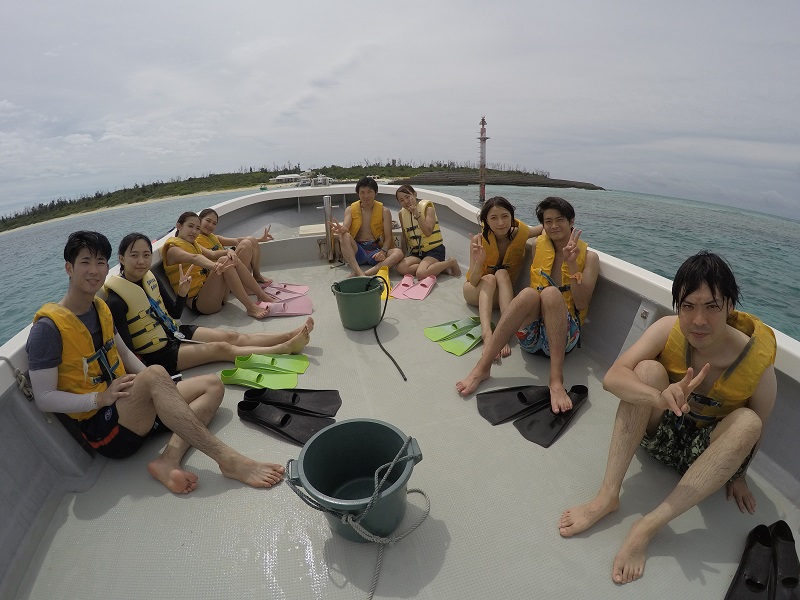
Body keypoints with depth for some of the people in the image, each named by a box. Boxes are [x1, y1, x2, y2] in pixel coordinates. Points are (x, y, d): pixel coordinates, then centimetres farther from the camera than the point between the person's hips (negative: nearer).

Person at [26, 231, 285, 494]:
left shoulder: (100, 307, 10)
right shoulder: (49, 327, -13)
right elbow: (44, 398, -14)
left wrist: (155, 385, 1)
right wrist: (100, 398, -25)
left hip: (127, 405, 8)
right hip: (101, 427, -8)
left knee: (213, 386, -2)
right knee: (155, 374, -36)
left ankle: (170, 459, -25)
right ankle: (228, 460, -35)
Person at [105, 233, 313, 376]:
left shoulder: (149, 279, 2)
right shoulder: (116, 301, -20)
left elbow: (174, 314, 9)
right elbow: (126, 349, -18)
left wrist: (182, 293, -8)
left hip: (175, 333, 7)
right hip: (158, 354, -7)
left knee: (232, 336, -6)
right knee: (221, 348, -17)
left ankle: (290, 335, -10)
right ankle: (286, 348, -18)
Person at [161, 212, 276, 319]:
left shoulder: (193, 244, 20)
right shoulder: (173, 248, -7)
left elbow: (212, 255, 2)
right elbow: (194, 258, -30)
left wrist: (228, 251, -20)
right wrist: (214, 266, -50)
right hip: (196, 301, -8)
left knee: (232, 259, -6)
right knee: (224, 261, -26)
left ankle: (262, 295, -7)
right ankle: (250, 307, -30)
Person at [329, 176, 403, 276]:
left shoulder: (384, 211, 7)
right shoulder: (350, 210, 9)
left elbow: (388, 237, 1)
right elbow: (345, 228, -8)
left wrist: (383, 251, -21)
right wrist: (341, 230, -34)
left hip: (375, 251, 0)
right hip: (357, 251, 0)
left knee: (398, 253, -29)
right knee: (344, 236, -30)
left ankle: (364, 274, -42)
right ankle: (360, 274, -43)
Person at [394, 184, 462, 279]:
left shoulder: (427, 207, -5)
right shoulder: (402, 214, 9)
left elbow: (428, 232, -20)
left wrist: (416, 213, -22)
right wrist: (403, 254, 15)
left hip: (434, 250, -6)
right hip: (416, 252, 6)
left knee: (421, 274, -32)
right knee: (401, 268, -25)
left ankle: (450, 262, -6)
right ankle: (441, 267, -14)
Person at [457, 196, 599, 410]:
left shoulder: (588, 257, 5)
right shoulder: (539, 246, 13)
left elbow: (582, 304, -5)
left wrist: (572, 264, -15)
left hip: (563, 336, -1)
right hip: (531, 337, 2)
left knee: (551, 293, -32)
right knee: (529, 293, -31)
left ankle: (556, 381, -39)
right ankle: (482, 367, -37)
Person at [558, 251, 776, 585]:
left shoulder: (758, 364, -21)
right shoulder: (668, 330, -21)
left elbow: (755, 429, -3)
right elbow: (612, 377, -31)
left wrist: (738, 475, 7)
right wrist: (661, 398, -48)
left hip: (705, 455, 0)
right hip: (661, 432, 0)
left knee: (746, 421, -30)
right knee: (647, 369, -27)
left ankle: (648, 526, -32)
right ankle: (607, 495, -28)